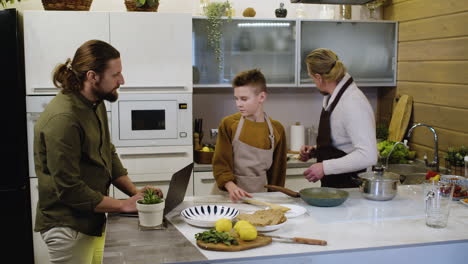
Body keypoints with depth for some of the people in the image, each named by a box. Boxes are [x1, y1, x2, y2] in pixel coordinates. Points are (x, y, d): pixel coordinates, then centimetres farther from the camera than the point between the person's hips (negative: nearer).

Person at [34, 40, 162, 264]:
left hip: (93, 221, 8)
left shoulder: (96, 105, 3)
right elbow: (70, 190, -24)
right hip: (69, 228, -8)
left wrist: (135, 191, 0)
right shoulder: (63, 119, -25)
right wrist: (124, 205, -17)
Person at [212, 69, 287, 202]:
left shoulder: (277, 129, 4)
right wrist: (232, 187, -20)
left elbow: (278, 169, 11)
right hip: (229, 195, -2)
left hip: (260, 193, 2)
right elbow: (220, 163, -5)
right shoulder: (228, 124, -1)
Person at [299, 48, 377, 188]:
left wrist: (325, 167, -24)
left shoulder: (353, 103, -20)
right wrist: (315, 150, 7)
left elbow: (368, 156, -26)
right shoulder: (332, 98, 9)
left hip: (349, 187, -8)